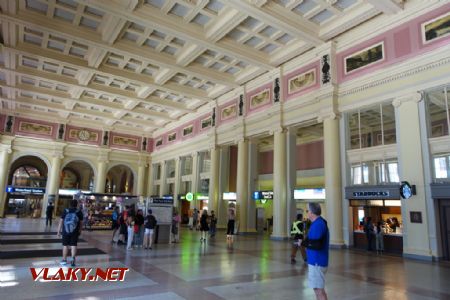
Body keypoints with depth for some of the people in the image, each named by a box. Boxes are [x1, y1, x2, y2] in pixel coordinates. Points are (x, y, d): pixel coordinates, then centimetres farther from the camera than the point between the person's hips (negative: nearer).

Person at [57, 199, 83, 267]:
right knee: (73, 245, 3)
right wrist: (80, 231, 17)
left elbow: (61, 221, -1)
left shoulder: (65, 211, -1)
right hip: (75, 232, 0)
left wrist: (59, 230, 6)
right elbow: (80, 223, 4)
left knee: (65, 245, 12)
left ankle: (64, 260, 22)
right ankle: (73, 259, -3)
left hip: (65, 231, 1)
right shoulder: (79, 212, 0)